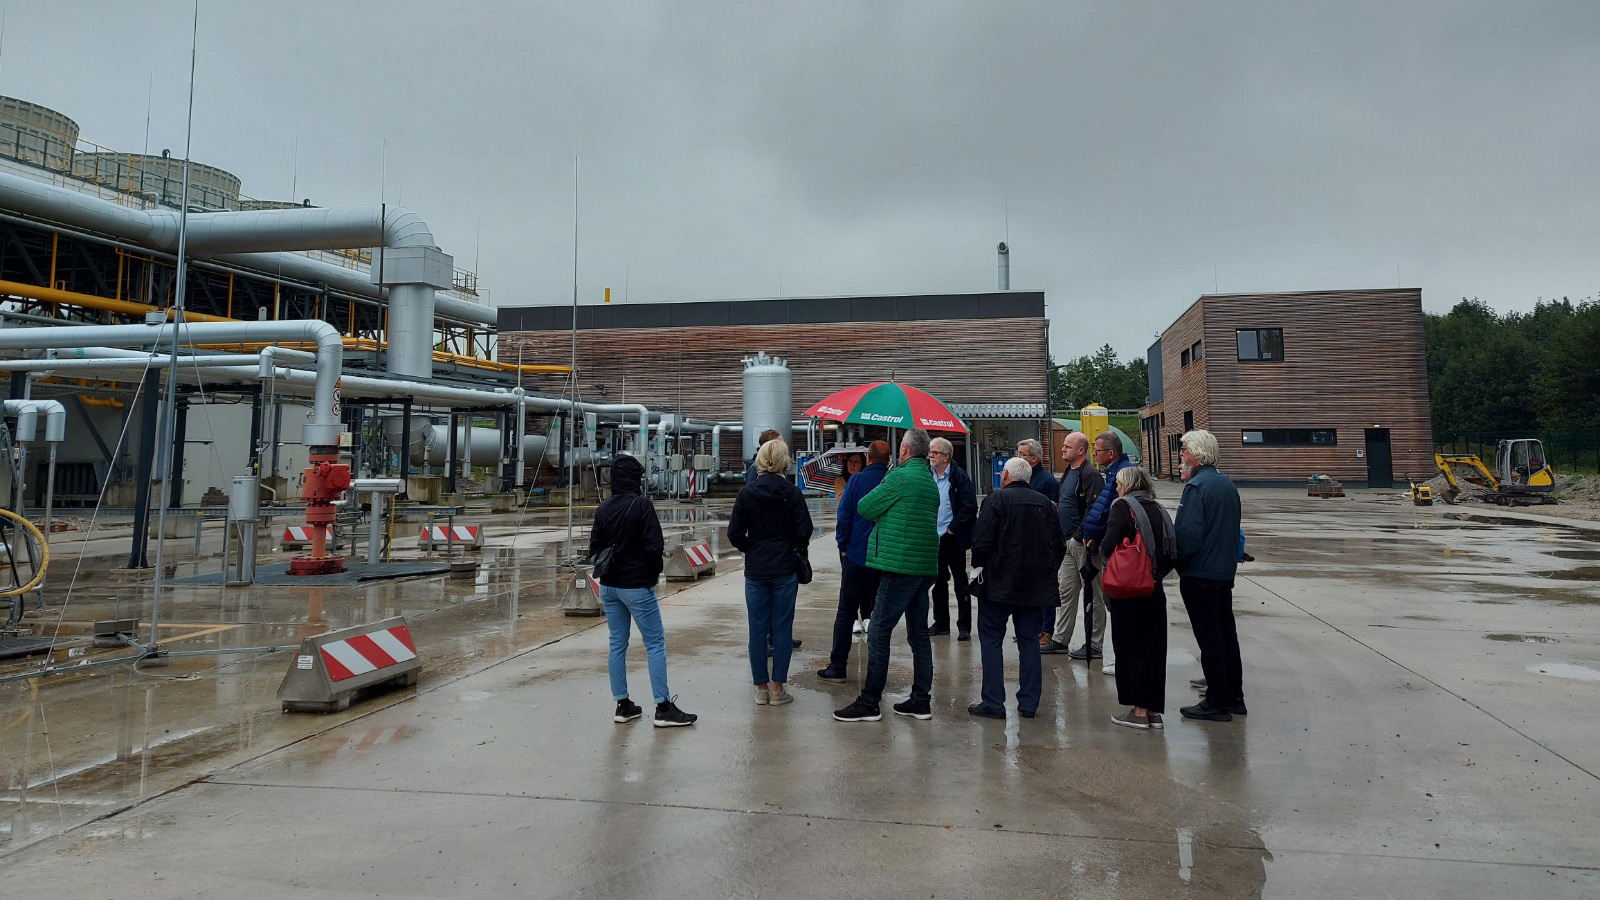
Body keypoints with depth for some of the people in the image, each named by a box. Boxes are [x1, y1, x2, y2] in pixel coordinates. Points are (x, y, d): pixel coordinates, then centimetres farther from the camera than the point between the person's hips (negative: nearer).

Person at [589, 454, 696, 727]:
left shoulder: (603, 509, 4)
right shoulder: (641, 504, -14)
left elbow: (594, 549, 7)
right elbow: (653, 545, -17)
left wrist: (609, 567, 13)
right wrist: (654, 573, -3)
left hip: (608, 586, 6)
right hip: (637, 586, -6)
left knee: (617, 644, 12)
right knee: (655, 643, 1)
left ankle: (622, 705, 18)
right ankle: (663, 707, 1)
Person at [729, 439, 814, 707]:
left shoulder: (746, 493, -3)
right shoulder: (792, 493, -7)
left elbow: (735, 533, -4)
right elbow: (804, 530, -8)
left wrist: (752, 549, 11)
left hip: (755, 571, 1)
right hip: (785, 569, -1)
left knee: (757, 630, 9)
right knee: (782, 629, 6)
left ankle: (761, 688, 15)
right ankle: (778, 689, 11)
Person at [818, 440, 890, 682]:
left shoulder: (857, 480, -6)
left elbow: (843, 516, -9)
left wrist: (843, 545, 4)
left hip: (856, 555, -2)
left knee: (846, 613, 4)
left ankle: (837, 666, 4)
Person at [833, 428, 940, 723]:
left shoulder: (900, 476, -11)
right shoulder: (930, 481, 14)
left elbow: (864, 508, -6)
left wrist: (878, 511, 14)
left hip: (900, 565, -9)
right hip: (925, 566, 9)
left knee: (878, 632, -3)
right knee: (918, 633, 13)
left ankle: (869, 703, 1)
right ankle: (921, 700, 18)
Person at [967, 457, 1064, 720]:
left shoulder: (996, 499, -9)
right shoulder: (1044, 503, 7)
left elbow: (981, 541, -15)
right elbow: (1059, 545, 10)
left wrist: (978, 565, 2)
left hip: (1000, 583, -5)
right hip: (1036, 586, 5)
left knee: (991, 639, 3)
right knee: (1029, 641, 12)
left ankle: (993, 703, 1)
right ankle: (1029, 703, 14)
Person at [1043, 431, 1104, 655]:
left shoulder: (1091, 475, -14)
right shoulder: (1068, 473, 16)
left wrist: (1080, 537, -20)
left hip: (1082, 542, -9)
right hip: (1068, 542, 9)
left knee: (1091, 592, 0)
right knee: (1066, 591, 13)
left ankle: (1095, 643, 8)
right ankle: (1060, 640, 20)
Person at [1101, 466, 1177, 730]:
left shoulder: (1122, 506, -7)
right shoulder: (1158, 510, 8)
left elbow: (1109, 545, -17)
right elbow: (1173, 554, 5)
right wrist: (1156, 574, 13)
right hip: (1154, 591, 6)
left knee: (1130, 648, 3)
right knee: (1154, 647, 11)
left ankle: (1139, 710, 6)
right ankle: (1153, 710, 18)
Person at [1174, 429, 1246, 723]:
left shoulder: (1196, 486, -18)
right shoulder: (1227, 483, 9)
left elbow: (1188, 533, -23)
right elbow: (1233, 528, 17)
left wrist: (1178, 563, -9)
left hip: (1199, 575, -8)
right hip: (1226, 571, 8)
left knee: (1209, 638, -1)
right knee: (1227, 633, 16)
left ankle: (1217, 703, 6)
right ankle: (1234, 697, 25)